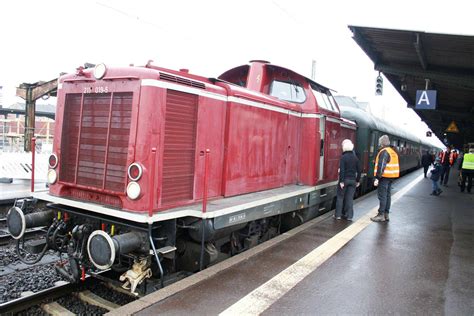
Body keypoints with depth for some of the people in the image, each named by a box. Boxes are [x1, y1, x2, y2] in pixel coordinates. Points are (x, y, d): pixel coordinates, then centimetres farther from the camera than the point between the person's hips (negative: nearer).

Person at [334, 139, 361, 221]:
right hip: (353, 180, 4)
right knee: (350, 198, 8)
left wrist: (341, 181, -15)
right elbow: (358, 170, 6)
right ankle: (349, 216, 9)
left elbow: (342, 170, -16)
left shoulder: (343, 157, -12)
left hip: (344, 180, -4)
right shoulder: (355, 157, 4)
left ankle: (338, 215, 10)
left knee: (340, 197, 7)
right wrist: (358, 180, 14)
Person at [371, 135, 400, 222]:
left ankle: (381, 215, -3)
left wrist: (377, 177, -21)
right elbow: (395, 165, 21)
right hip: (391, 177, 9)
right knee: (387, 195, 13)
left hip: (384, 177, -9)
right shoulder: (393, 152, 16)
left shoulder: (384, 152, -14)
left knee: (382, 195, -6)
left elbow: (381, 166, -21)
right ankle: (386, 214, 19)